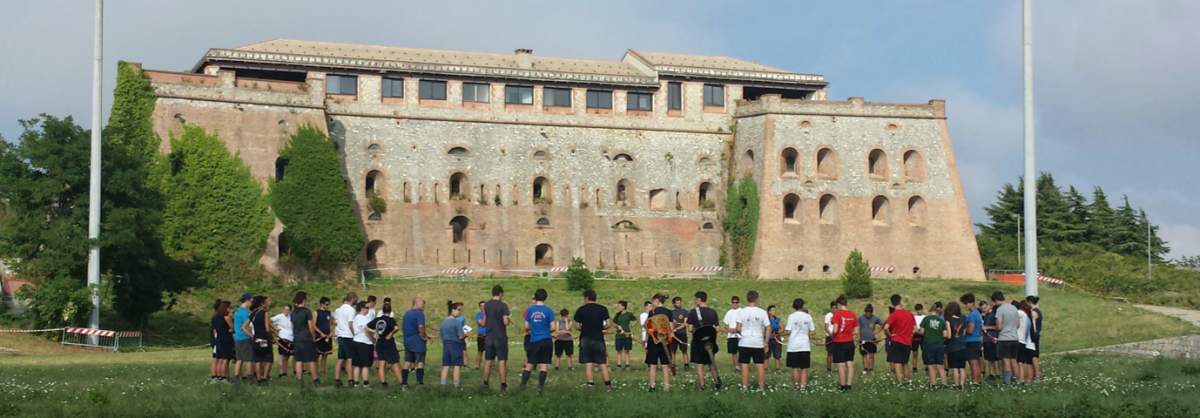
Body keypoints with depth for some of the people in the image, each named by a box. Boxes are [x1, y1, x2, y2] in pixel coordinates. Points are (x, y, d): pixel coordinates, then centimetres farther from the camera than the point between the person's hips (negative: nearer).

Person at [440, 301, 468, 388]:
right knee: (457, 365, 1)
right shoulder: (457, 322, -13)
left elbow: (441, 336, 12)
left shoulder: (443, 322, 8)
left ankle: (443, 384, 7)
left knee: (446, 365, 8)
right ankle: (456, 384, 2)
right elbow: (461, 336, -16)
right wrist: (466, 334, 3)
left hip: (446, 345, 6)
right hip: (456, 345, -6)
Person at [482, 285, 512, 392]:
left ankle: (485, 384, 14)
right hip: (500, 337, -5)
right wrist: (509, 320, 4)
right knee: (502, 361, -3)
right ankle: (503, 386, -6)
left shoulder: (486, 305, 5)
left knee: (488, 361, 11)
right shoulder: (503, 305, -12)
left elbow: (484, 322, 11)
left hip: (489, 337, 5)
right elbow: (505, 322, -17)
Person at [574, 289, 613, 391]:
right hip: (599, 339, 1)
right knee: (603, 363, 8)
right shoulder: (603, 309, -1)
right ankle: (608, 385, 7)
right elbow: (608, 324, -3)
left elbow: (577, 326, -4)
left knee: (588, 364, 4)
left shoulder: (581, 310, -4)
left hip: (585, 339, -1)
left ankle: (590, 385, -1)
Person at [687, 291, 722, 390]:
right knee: (711, 363, 19)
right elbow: (717, 329, 0)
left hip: (698, 341, -3)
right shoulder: (713, 312, -1)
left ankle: (702, 386, 0)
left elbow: (690, 329, -12)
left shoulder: (693, 312, -10)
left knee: (699, 365, 3)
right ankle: (717, 382, 13)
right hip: (710, 342, 3)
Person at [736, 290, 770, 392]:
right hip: (758, 343, 1)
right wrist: (766, 343, 7)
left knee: (745, 365, 5)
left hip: (745, 342, -1)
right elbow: (768, 328, -1)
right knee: (760, 366, 7)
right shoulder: (762, 312, -1)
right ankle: (762, 388, 8)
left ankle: (745, 387, 6)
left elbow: (738, 328, -12)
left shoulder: (742, 312, -6)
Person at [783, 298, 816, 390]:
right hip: (805, 345, 2)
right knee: (804, 368, 5)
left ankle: (796, 385, 9)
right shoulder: (808, 317, 2)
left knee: (795, 367, 5)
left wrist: (784, 331, 10)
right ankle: (803, 385, -1)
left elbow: (788, 331, -11)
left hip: (793, 346, -2)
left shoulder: (792, 316, -7)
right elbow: (813, 332, 6)